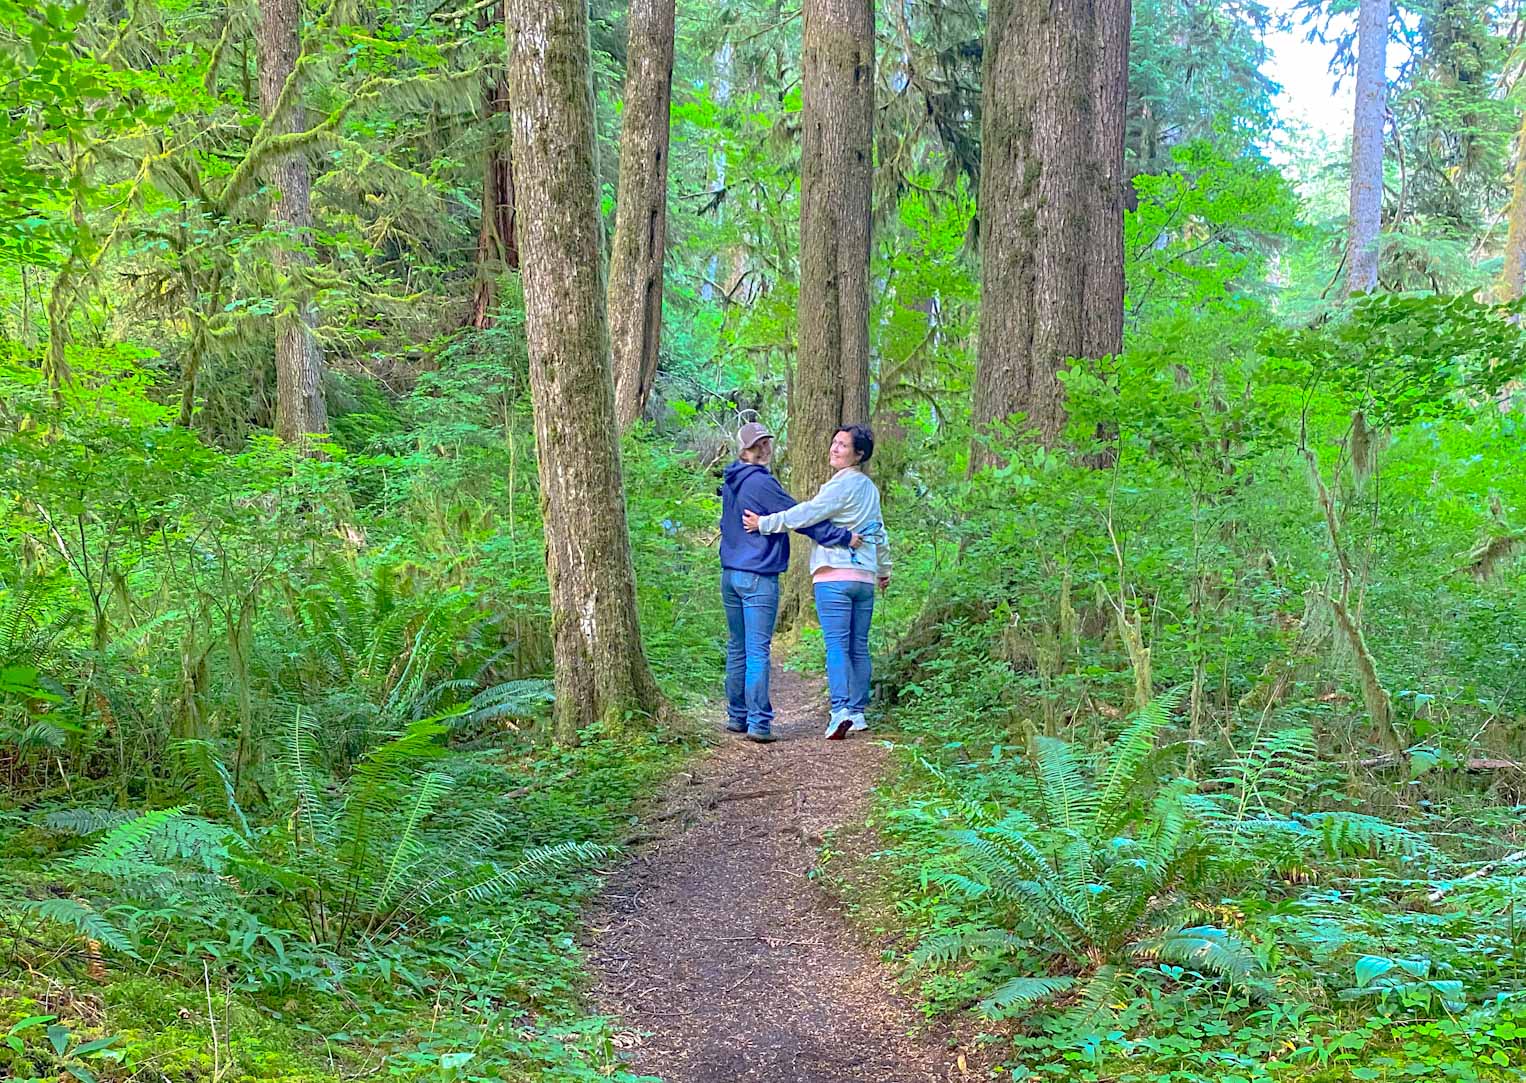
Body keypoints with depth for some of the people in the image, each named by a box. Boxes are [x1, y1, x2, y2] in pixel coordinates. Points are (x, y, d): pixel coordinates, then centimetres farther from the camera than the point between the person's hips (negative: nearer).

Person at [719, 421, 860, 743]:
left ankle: (737, 716, 19)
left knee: (737, 647, 14)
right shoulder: (761, 483, -14)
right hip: (758, 577, -8)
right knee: (758, 650, -7)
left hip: (730, 574, 8)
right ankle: (758, 722, -9)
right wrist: (842, 536, -11)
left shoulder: (730, 483, 12)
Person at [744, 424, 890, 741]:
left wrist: (764, 523, -12)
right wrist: (884, 569, 41)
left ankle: (840, 710, -21)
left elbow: (807, 514, -16)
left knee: (836, 645, -12)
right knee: (859, 647, 9)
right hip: (865, 578, 8)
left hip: (835, 575, -8)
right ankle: (858, 712, 12)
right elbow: (880, 534, 28)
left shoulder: (843, 485, -8)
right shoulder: (869, 488, 18)